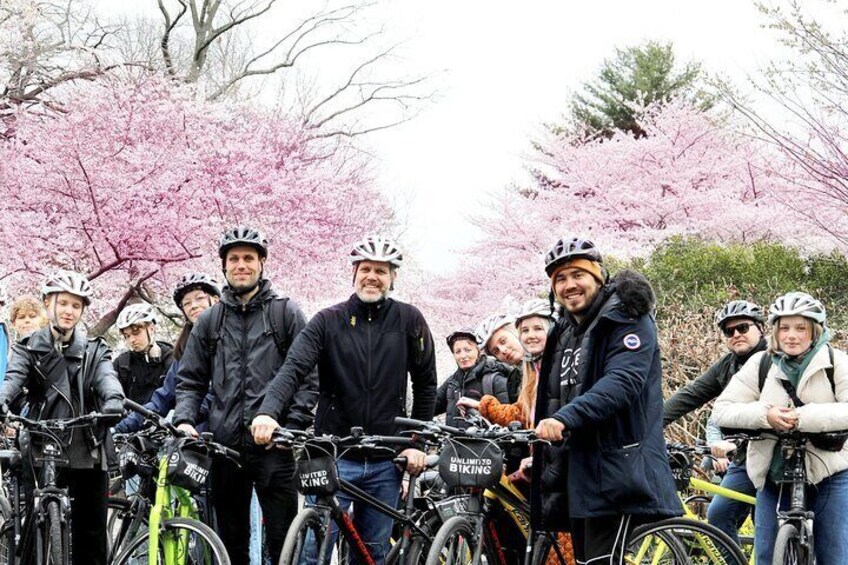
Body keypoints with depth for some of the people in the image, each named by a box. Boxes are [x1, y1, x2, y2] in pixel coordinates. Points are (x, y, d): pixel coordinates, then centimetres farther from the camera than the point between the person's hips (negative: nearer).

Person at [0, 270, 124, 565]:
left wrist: (114, 402, -31)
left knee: (91, 536, 1)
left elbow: (107, 378, -7)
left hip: (88, 455, 1)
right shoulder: (30, 349, 10)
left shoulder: (94, 351, 13)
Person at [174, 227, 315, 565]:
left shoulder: (286, 313, 5)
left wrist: (294, 425, -9)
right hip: (225, 445, 4)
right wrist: (184, 419, -2)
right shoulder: (209, 321, 15)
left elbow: (306, 375, 1)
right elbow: (190, 380, 15)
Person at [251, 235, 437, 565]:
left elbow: (426, 384, 10)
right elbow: (293, 369, -13)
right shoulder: (328, 321, 0)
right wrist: (268, 411, -31)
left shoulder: (409, 321, 3)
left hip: (385, 461, 1)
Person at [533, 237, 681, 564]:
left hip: (615, 473, -9)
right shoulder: (565, 332, 21)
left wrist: (565, 418, -34)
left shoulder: (626, 319, -6)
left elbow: (622, 382, -22)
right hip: (577, 475, 9)